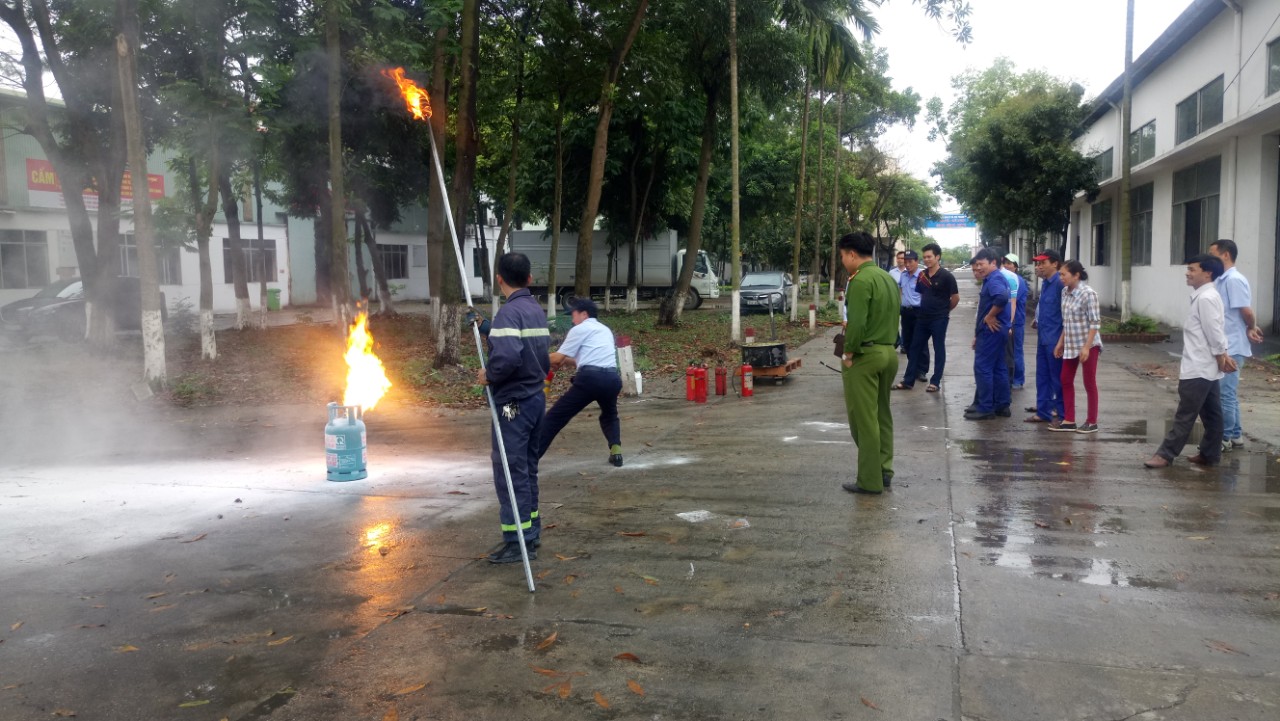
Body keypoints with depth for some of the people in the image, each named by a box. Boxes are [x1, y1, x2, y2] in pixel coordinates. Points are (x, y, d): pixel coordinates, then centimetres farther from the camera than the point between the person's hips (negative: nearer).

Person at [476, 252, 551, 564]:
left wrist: (489, 376, -14)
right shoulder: (537, 310, 11)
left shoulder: (509, 311, -16)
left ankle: (518, 542, 3)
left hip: (513, 403, -9)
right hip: (536, 398, 9)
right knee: (527, 470, 17)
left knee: (510, 472, -2)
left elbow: (507, 357, -30)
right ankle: (531, 533, 25)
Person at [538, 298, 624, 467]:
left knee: (555, 417, 2)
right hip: (612, 379, 6)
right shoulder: (605, 330, 29)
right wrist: (566, 361, 31)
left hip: (590, 378, -6)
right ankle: (616, 451, 10)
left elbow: (556, 359, 7)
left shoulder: (580, 329, 8)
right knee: (610, 416, 32)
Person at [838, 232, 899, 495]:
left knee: (863, 421, -1)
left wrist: (848, 353, -12)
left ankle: (869, 481, 4)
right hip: (889, 353, 9)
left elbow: (857, 323, -23)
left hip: (865, 356, -9)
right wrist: (887, 345, 15)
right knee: (882, 416, 17)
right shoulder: (888, 278, 13)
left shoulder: (861, 280, -16)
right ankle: (884, 472, 24)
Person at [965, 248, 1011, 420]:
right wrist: (978, 333, 18)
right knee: (998, 368, 13)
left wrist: (990, 317, -22)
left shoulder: (994, 279, -15)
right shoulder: (992, 279, 18)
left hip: (991, 330, -11)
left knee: (982, 367, -7)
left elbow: (1002, 297, -36)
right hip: (994, 330, 11)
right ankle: (1002, 405, 19)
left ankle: (985, 408, -4)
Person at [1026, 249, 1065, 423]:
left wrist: (1062, 341, -19)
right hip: (1043, 337, 9)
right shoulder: (1044, 283, 11)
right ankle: (1044, 410, 19)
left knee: (1057, 377, 3)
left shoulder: (1060, 283, -18)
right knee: (1042, 375, 12)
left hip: (1054, 339, -9)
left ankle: (1061, 411, 15)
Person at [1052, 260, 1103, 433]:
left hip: (1087, 345, -8)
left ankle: (1092, 422, 13)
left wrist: (1086, 347, -21)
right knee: (1066, 380, 9)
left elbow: (1095, 323, -17)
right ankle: (1068, 421, 16)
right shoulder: (1065, 292, 5)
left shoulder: (1088, 293, -16)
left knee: (1089, 383, 2)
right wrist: (1060, 343, 13)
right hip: (1070, 344, 8)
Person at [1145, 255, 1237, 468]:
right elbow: (1218, 332, 15)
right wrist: (1224, 356, 8)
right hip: (1206, 368, 10)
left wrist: (1221, 360, -11)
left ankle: (1165, 454, -1)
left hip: (1198, 369, -10)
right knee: (1211, 414, 13)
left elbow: (1214, 333, -19)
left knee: (1184, 415, -5)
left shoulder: (1205, 298, -17)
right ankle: (1209, 455, 20)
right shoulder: (1206, 296, 15)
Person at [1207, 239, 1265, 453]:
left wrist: (1251, 329, 0)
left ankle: (1225, 438, 5)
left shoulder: (1234, 280, -16)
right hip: (1224, 347, 9)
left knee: (1224, 394, -3)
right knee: (1228, 394, 15)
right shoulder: (1222, 280, 12)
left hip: (1231, 349, -9)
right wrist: (1251, 329, 4)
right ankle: (1235, 436, 23)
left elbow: (1247, 311, -18)